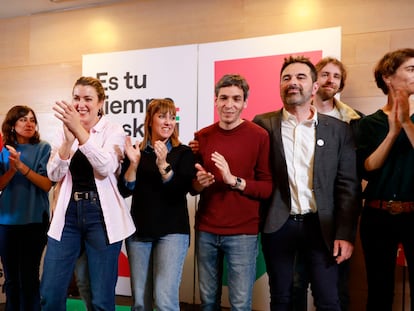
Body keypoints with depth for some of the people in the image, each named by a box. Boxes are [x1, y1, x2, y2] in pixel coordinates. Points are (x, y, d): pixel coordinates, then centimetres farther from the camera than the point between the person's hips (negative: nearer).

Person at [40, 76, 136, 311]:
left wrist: (80, 131, -29)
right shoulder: (66, 131, 8)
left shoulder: (113, 131, -3)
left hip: (101, 216, -3)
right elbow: (54, 174, -3)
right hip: (69, 214, 4)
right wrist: (69, 139, -18)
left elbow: (106, 167, -21)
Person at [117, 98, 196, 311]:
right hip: (139, 231, 3)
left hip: (172, 231, -2)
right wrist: (133, 163, -15)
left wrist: (163, 165, -23)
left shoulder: (183, 153, 1)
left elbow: (180, 191, -10)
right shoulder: (135, 151, 8)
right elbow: (125, 190, 0)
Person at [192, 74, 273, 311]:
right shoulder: (202, 136, 6)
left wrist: (234, 180, -21)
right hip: (205, 231, 4)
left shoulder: (259, 136, -6)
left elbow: (268, 188, -8)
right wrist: (199, 184, -8)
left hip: (243, 232, -3)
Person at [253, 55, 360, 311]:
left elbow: (348, 186, 0)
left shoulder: (338, 129, 2)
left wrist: (345, 234, -4)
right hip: (277, 226, 0)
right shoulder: (263, 124, 1)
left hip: (320, 226, 0)